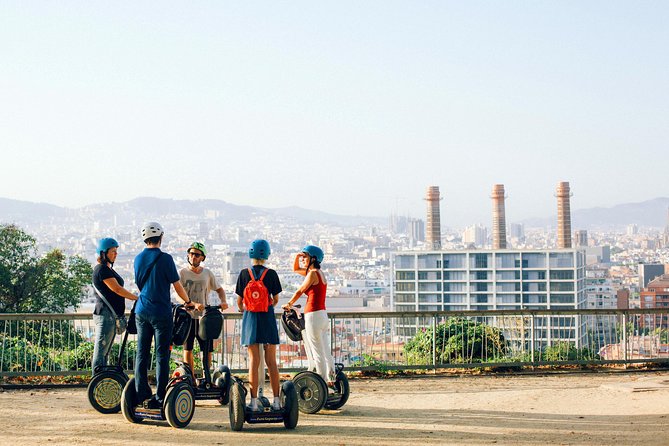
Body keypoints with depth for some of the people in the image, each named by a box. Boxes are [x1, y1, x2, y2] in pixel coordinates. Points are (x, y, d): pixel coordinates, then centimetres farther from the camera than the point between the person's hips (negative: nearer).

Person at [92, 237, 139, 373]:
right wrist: (137, 298, -14)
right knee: (101, 351, -7)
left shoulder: (108, 269, 18)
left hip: (111, 315, 10)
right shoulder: (102, 269, -13)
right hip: (105, 315, -10)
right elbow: (117, 289, -19)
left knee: (104, 352, 12)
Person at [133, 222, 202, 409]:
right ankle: (159, 398, -1)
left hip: (142, 311, 5)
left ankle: (142, 395, 11)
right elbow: (177, 285, -5)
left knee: (142, 354, 9)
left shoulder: (138, 259, 7)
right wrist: (189, 302, 11)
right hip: (161, 312, -5)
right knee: (161, 356, 0)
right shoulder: (165, 258, -10)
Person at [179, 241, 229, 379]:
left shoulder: (207, 273, 6)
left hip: (204, 316, 2)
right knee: (188, 349, 2)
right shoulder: (182, 272, -3)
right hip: (187, 316, -2)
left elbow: (219, 289, 17)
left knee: (207, 350, 1)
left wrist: (223, 301, -4)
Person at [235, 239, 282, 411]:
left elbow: (239, 301, 1)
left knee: (253, 362, 2)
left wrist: (242, 308, 23)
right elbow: (276, 300, 2)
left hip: (250, 318, 0)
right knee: (271, 361, 6)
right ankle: (276, 400, 6)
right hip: (268, 319, 0)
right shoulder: (271, 274, -4)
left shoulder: (244, 274, -3)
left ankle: (254, 401, 0)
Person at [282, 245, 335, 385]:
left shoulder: (312, 273, -10)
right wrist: (297, 257, 12)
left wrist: (289, 304, 12)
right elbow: (296, 269, 29)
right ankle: (331, 379, 12)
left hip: (313, 315, -9)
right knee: (325, 351, 10)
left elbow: (300, 291, -1)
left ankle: (322, 380, -3)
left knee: (317, 353, -5)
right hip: (323, 315, 9)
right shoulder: (319, 273, 16)